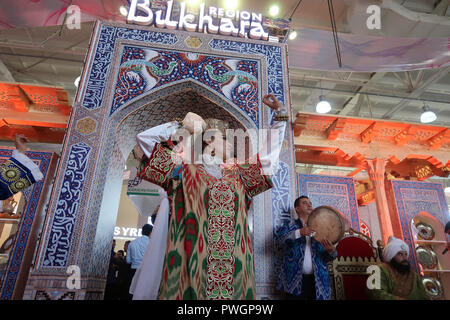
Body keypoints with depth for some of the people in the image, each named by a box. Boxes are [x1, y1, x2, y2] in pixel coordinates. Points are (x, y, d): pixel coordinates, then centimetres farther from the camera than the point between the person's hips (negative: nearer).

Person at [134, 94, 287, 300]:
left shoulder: (238, 173, 18)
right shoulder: (185, 169, 8)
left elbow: (271, 153, 25)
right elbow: (144, 138, 10)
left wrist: (279, 113, 26)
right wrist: (182, 125, 13)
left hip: (234, 261, 4)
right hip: (193, 258, -3)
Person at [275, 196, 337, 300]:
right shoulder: (290, 225, 5)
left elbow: (326, 257, 9)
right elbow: (278, 235, -14)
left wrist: (332, 251, -15)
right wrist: (299, 232, -27)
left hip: (317, 280, 3)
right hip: (295, 280, -3)